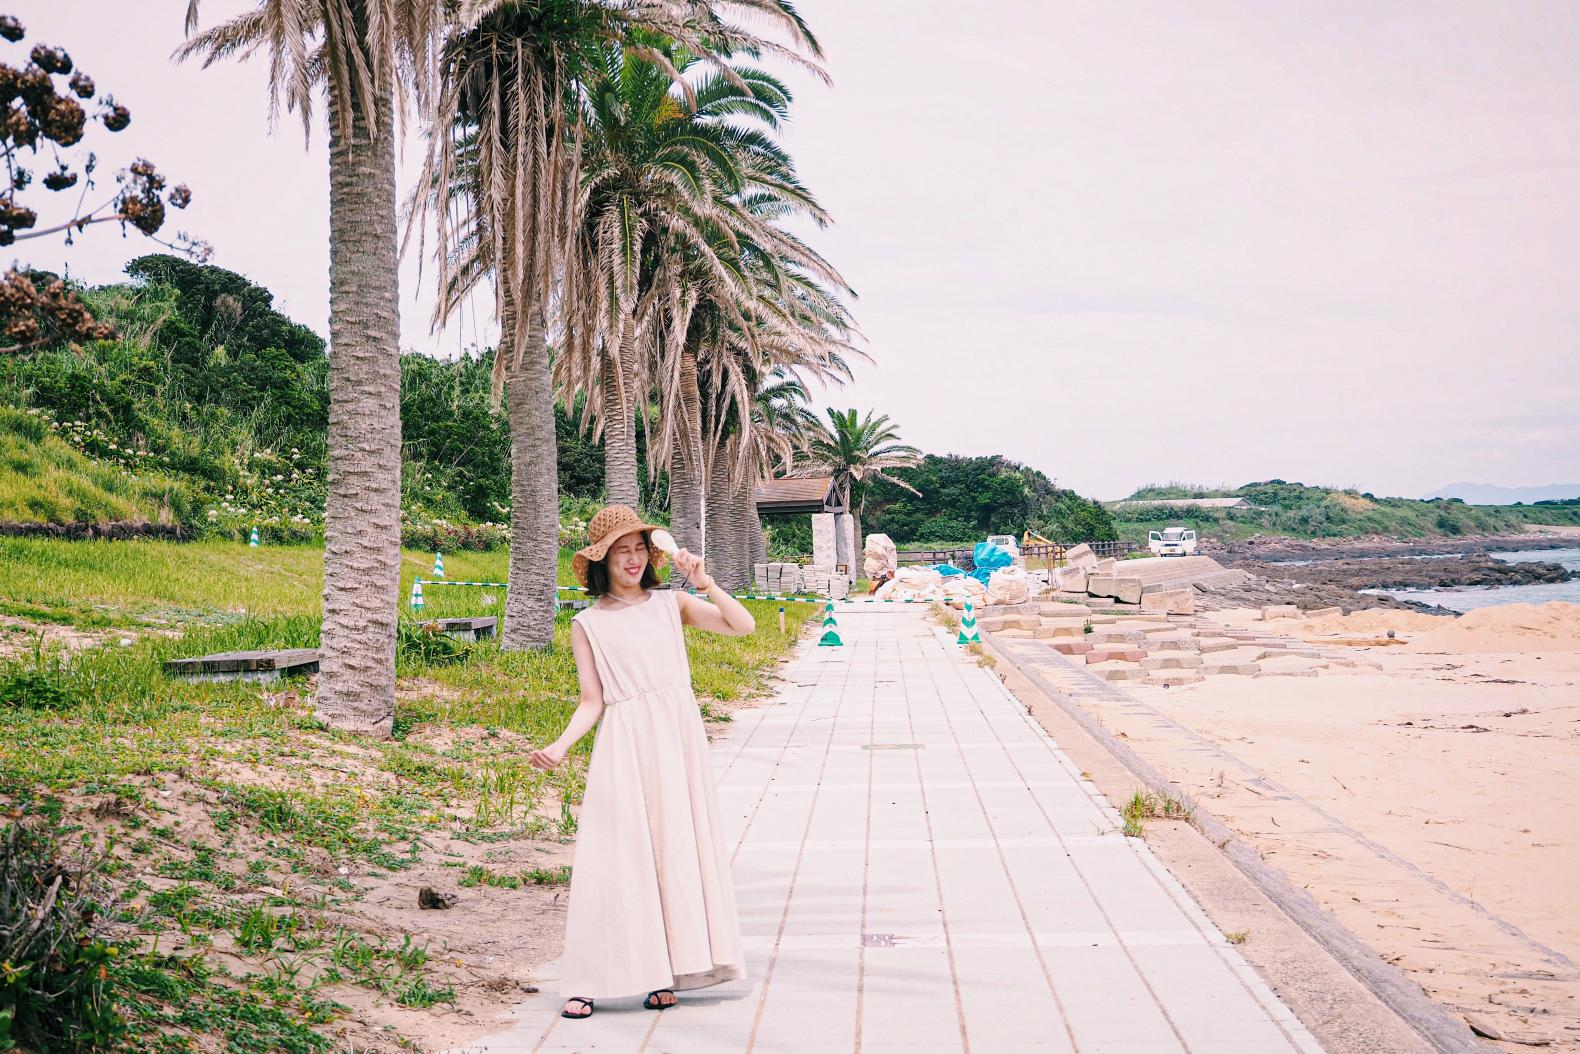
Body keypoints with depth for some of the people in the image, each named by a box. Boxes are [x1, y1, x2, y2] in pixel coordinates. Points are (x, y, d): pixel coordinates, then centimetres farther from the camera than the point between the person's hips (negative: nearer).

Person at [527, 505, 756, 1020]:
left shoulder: (671, 604, 9)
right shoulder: (587, 624, 5)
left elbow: (743, 625, 1)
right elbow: (591, 702, 2)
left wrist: (705, 582, -7)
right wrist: (561, 746, -13)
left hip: (678, 738, 2)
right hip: (624, 746, -2)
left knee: (678, 850, 3)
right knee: (615, 855, -5)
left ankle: (666, 970, 12)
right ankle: (588, 982, 0)